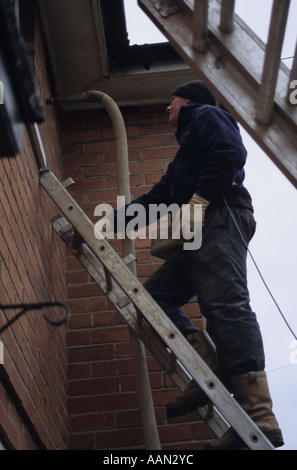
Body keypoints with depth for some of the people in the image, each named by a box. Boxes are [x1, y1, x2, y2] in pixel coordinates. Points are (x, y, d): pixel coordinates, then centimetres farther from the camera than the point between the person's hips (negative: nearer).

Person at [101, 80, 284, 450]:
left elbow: (231, 153, -10)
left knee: (226, 305, -23)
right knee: (153, 295, 2)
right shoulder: (184, 155, 38)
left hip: (219, 218, -10)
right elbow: (157, 198, 35)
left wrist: (199, 198, -17)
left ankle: (260, 422, -32)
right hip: (196, 233, 10)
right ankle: (211, 374, -13)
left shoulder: (206, 115, 12)